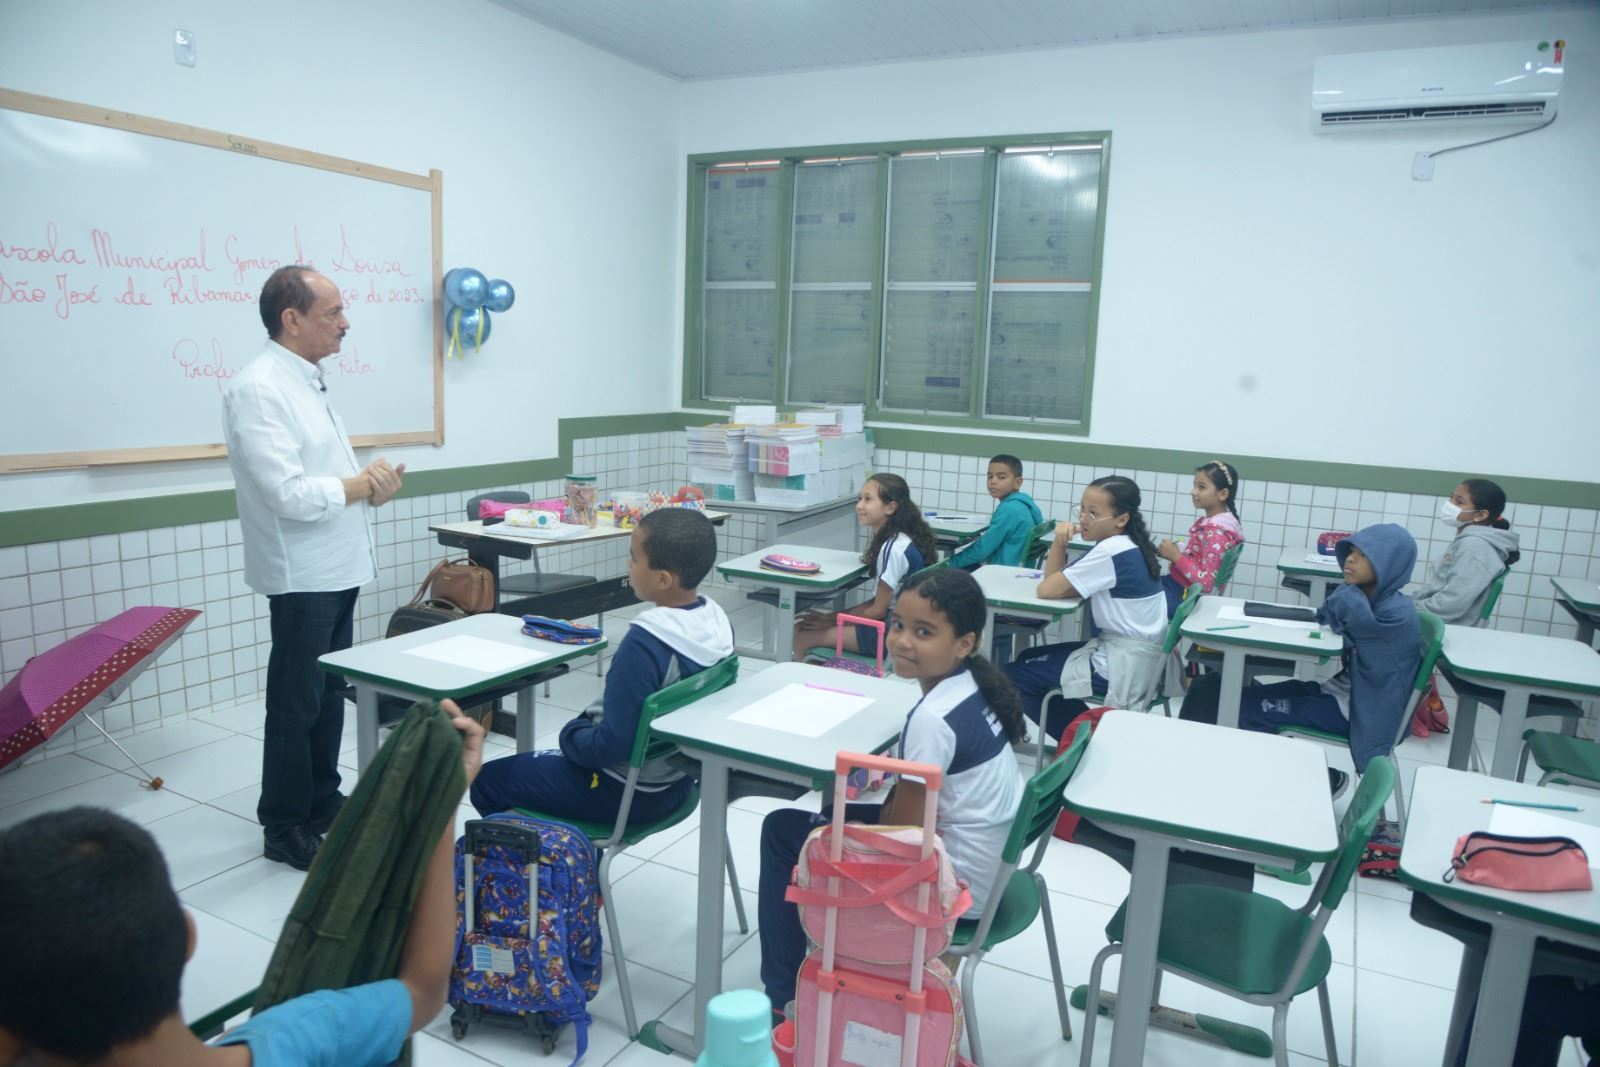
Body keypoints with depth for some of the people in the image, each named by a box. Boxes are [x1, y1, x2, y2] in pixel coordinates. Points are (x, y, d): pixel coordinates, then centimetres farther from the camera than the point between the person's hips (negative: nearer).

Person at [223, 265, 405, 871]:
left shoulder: (307, 380, 12)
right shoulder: (259, 389, -17)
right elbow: (288, 494, -25)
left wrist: (372, 479, 0)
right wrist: (361, 486, -12)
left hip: (337, 567, 9)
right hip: (303, 574, -9)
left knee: (330, 693, 18)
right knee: (297, 703, 3)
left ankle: (323, 802, 32)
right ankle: (285, 829, 17)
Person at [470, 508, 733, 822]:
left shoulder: (645, 643, -31)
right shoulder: (716, 618, -7)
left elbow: (612, 746, -28)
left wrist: (570, 734, -7)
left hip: (628, 791, -8)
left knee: (486, 781, 9)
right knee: (540, 762, 30)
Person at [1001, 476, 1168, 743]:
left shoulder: (1111, 551, -21)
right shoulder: (1126, 546, 9)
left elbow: (1047, 590, -18)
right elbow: (1055, 581, 10)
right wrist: (1059, 543, -7)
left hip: (1123, 668, -10)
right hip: (1138, 660, 10)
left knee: (1012, 675, -2)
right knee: (1028, 659, 19)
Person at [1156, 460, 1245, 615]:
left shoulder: (1215, 532, -23)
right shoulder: (1211, 521, 3)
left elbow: (1207, 583, -26)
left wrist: (1176, 557, -20)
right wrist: (1173, 553, -3)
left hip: (1186, 595, -9)